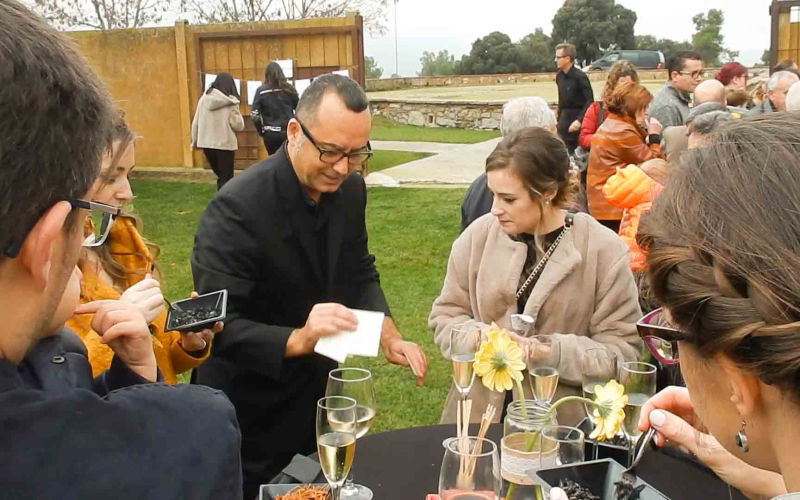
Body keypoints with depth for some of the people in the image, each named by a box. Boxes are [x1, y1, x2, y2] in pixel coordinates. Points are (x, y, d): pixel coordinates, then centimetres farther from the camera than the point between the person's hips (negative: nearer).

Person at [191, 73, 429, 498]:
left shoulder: (350, 189, -7)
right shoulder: (237, 207, -27)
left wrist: (390, 337, -7)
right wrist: (299, 339, -41)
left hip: (320, 388, 6)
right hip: (252, 412, -6)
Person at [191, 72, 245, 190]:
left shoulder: (204, 98, 2)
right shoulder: (230, 102, -9)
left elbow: (195, 122, 6)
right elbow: (239, 126, -9)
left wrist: (194, 141, 18)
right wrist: (237, 114, 9)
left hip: (206, 143, 5)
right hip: (225, 144, -4)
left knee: (221, 176, 21)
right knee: (226, 179, 5)